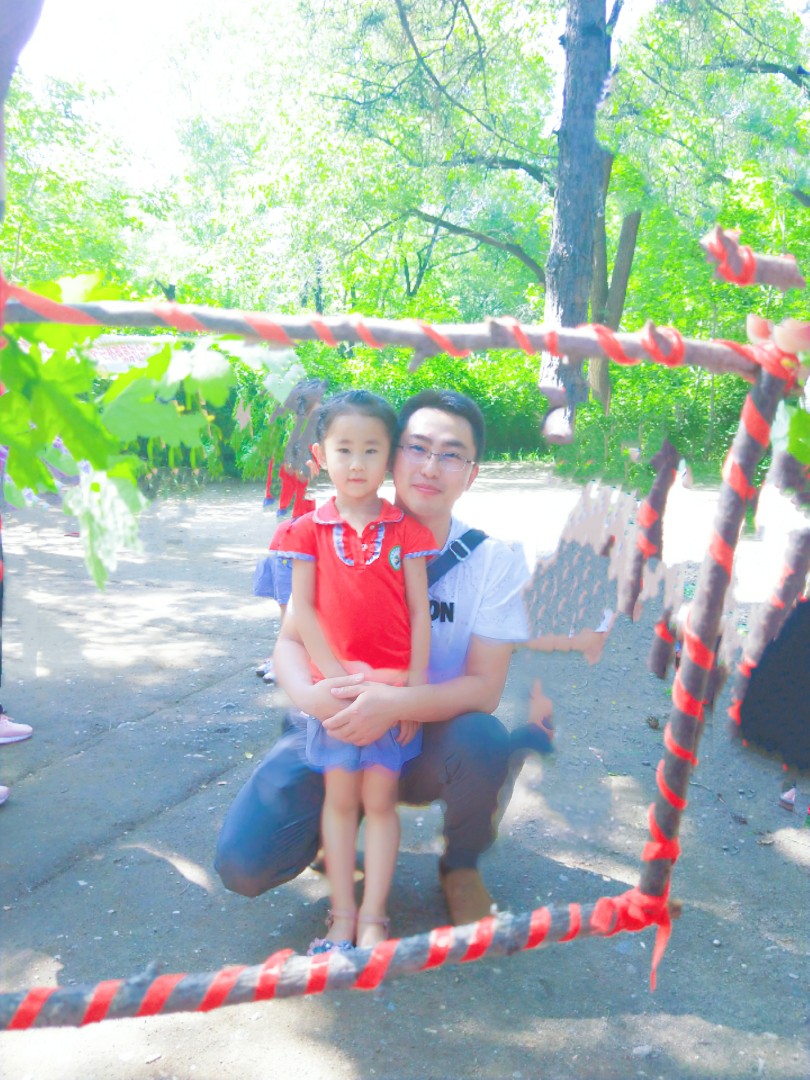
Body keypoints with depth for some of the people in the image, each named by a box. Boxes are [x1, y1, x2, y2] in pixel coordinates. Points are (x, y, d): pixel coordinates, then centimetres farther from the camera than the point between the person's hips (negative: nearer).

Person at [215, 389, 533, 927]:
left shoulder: (494, 560, -10)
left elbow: (485, 686, -15)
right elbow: (290, 641, -6)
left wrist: (396, 704, -35)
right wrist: (310, 695, -31)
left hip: (430, 741, 0)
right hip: (335, 730, 1)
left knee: (484, 742, -35)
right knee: (244, 864, -18)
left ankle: (462, 867, 0)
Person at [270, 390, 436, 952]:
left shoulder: (404, 530, 1)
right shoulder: (309, 531, 2)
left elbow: (419, 613, 0)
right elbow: (302, 609, 0)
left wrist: (415, 689, -5)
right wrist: (334, 673, -10)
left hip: (393, 687, -1)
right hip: (334, 683, 1)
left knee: (379, 799, 4)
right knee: (340, 798, 7)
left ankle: (373, 918, 14)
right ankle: (342, 916, 18)